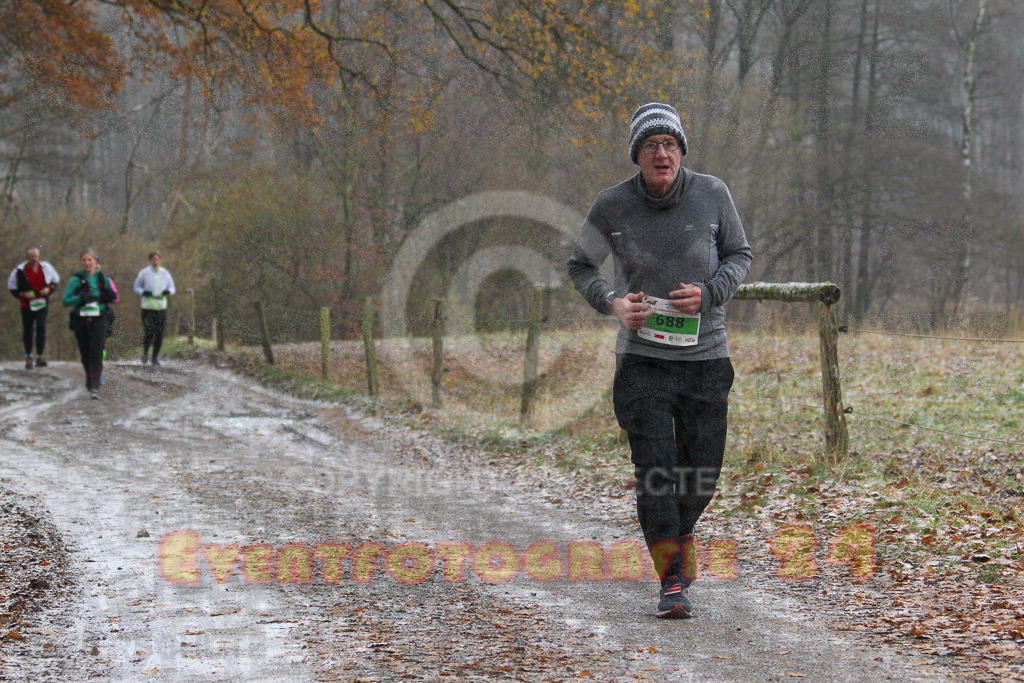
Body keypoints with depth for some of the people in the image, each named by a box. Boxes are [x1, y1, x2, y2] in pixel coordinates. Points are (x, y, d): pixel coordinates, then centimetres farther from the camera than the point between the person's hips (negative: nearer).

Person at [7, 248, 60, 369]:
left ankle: (39, 356, -10)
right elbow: (12, 287, 1)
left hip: (42, 304, 0)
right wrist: (23, 294, -15)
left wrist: (49, 289, -5)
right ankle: (28, 356, 25)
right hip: (27, 305, 0)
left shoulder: (46, 267, 0)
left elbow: (56, 280, 15)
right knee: (27, 331, 7)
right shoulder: (20, 271, -7)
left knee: (41, 327, -16)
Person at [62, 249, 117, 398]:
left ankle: (95, 387, -16)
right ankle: (90, 376, 41)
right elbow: (65, 301, -8)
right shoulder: (76, 279, -3)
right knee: (85, 354, 12)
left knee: (96, 354, -13)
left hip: (98, 320, 0)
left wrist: (109, 297, -6)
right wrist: (80, 298, -23)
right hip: (80, 321, 0)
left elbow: (112, 299, 17)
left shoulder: (103, 279, 3)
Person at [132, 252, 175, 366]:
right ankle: (145, 352, 16)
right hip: (147, 308, -3)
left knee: (159, 333, 1)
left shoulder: (165, 273, 10)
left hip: (161, 307, 3)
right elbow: (136, 287, 10)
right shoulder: (144, 273, 4)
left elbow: (172, 287, 16)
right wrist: (143, 292, -12)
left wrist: (168, 291, -7)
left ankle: (156, 357, 12)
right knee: (148, 332, -11)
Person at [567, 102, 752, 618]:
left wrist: (709, 293, -9)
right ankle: (671, 582, -1)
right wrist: (612, 302, -8)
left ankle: (679, 532, 39)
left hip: (706, 354, 2)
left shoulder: (711, 194, -2)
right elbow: (580, 265, 11)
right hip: (642, 357, -1)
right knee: (654, 471, -10)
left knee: (702, 472, 7)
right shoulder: (611, 207, -4)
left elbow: (740, 254, 10)